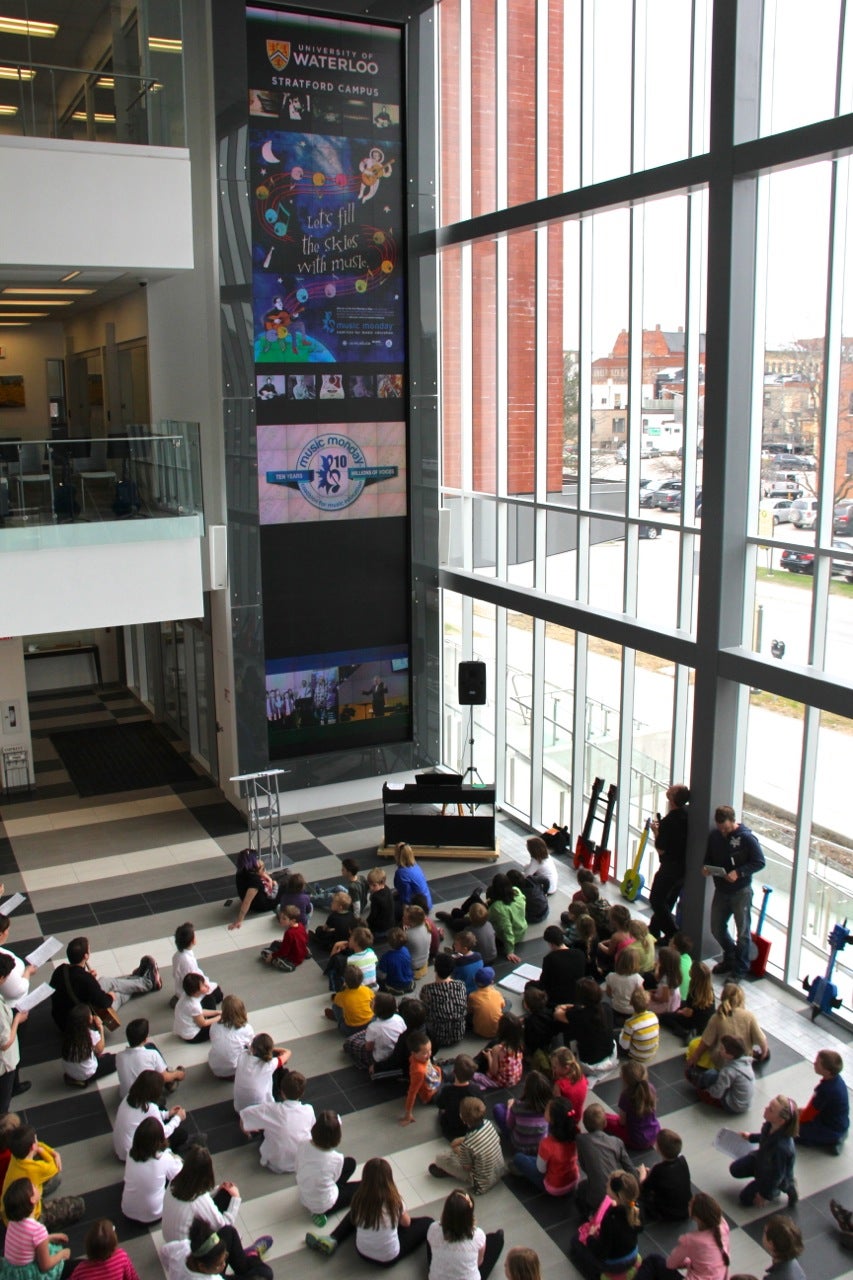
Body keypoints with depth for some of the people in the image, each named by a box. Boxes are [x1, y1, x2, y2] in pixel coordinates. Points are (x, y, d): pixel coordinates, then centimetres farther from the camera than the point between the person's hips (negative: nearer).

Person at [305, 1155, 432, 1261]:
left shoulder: (359, 1199, -21)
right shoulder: (394, 1200, -24)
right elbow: (406, 1223, -3)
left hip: (362, 1253, 3)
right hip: (389, 1259, -3)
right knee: (427, 1222, 11)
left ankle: (332, 1241, 14)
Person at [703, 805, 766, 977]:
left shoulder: (746, 838, -17)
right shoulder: (714, 835, 0)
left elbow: (759, 862, -15)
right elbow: (709, 857, 13)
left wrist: (739, 872, -26)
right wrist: (706, 867, -9)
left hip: (741, 892, -6)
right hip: (721, 891, 6)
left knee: (742, 932, 6)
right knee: (716, 928, 15)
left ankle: (740, 969, 22)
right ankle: (730, 958, 38)